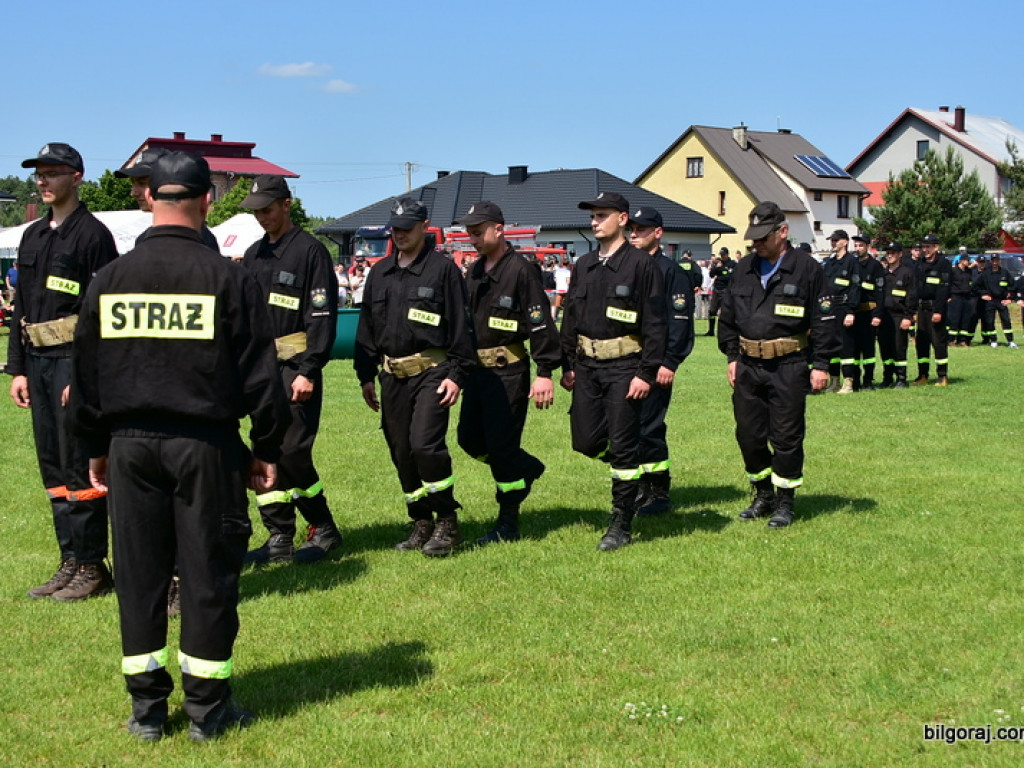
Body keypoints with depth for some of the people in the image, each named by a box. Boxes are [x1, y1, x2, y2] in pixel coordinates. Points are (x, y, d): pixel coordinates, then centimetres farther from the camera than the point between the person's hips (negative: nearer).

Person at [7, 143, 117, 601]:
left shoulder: (93, 235, -8)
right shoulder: (33, 236, 17)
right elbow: (22, 307, 19)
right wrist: (17, 369, 13)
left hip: (74, 361, -8)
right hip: (38, 362, 8)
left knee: (80, 468, -6)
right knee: (53, 467, 10)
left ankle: (92, 567, 2)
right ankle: (71, 563, 16)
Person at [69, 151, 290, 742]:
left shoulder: (109, 281, 3)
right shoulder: (228, 278, -8)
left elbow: (87, 376, 9)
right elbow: (260, 375, -6)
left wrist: (97, 448, 19)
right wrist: (267, 450, 2)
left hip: (129, 444, 3)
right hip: (204, 444, -3)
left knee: (139, 573, 10)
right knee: (208, 571, 5)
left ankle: (147, 708, 16)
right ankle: (207, 708, 11)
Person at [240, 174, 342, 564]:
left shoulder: (310, 250, -5)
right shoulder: (253, 255, 17)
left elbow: (323, 317, -11)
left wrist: (308, 371, -17)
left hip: (295, 369, -7)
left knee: (292, 452, -11)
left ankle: (323, 529, 5)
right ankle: (280, 538, 12)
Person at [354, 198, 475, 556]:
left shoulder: (443, 269, -2)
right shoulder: (379, 273, 14)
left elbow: (460, 325, -5)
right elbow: (366, 326, 19)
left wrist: (457, 374, -11)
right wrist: (365, 375, 14)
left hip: (432, 372, -6)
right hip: (392, 376, 6)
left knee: (425, 444, -18)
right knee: (401, 453, 8)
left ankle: (447, 522, -4)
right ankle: (421, 524, 19)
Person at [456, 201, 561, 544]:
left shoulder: (521, 270, -12)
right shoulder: (474, 272, 13)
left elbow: (541, 324, -16)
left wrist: (545, 373, -21)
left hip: (508, 371, -8)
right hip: (477, 370, 8)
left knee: (501, 445, -5)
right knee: (469, 439, 11)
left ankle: (508, 524, 7)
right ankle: (528, 468, 34)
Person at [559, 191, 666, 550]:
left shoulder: (641, 265, -7)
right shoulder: (583, 266, 12)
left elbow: (655, 325, -10)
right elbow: (570, 318, 17)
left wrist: (647, 373, -15)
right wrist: (568, 365, 11)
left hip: (624, 367, -6)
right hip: (587, 365, 6)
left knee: (623, 445, -3)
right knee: (586, 441, 4)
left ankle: (622, 524, 6)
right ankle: (631, 467, 34)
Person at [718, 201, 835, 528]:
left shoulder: (806, 268, -4)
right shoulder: (744, 268, 11)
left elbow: (824, 318, -4)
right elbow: (728, 315, 19)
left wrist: (821, 364, -8)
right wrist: (732, 357, 14)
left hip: (788, 366, -5)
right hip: (748, 366, 5)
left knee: (786, 437, 0)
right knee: (748, 434, 8)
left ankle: (784, 502, 13)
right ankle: (763, 496, 25)